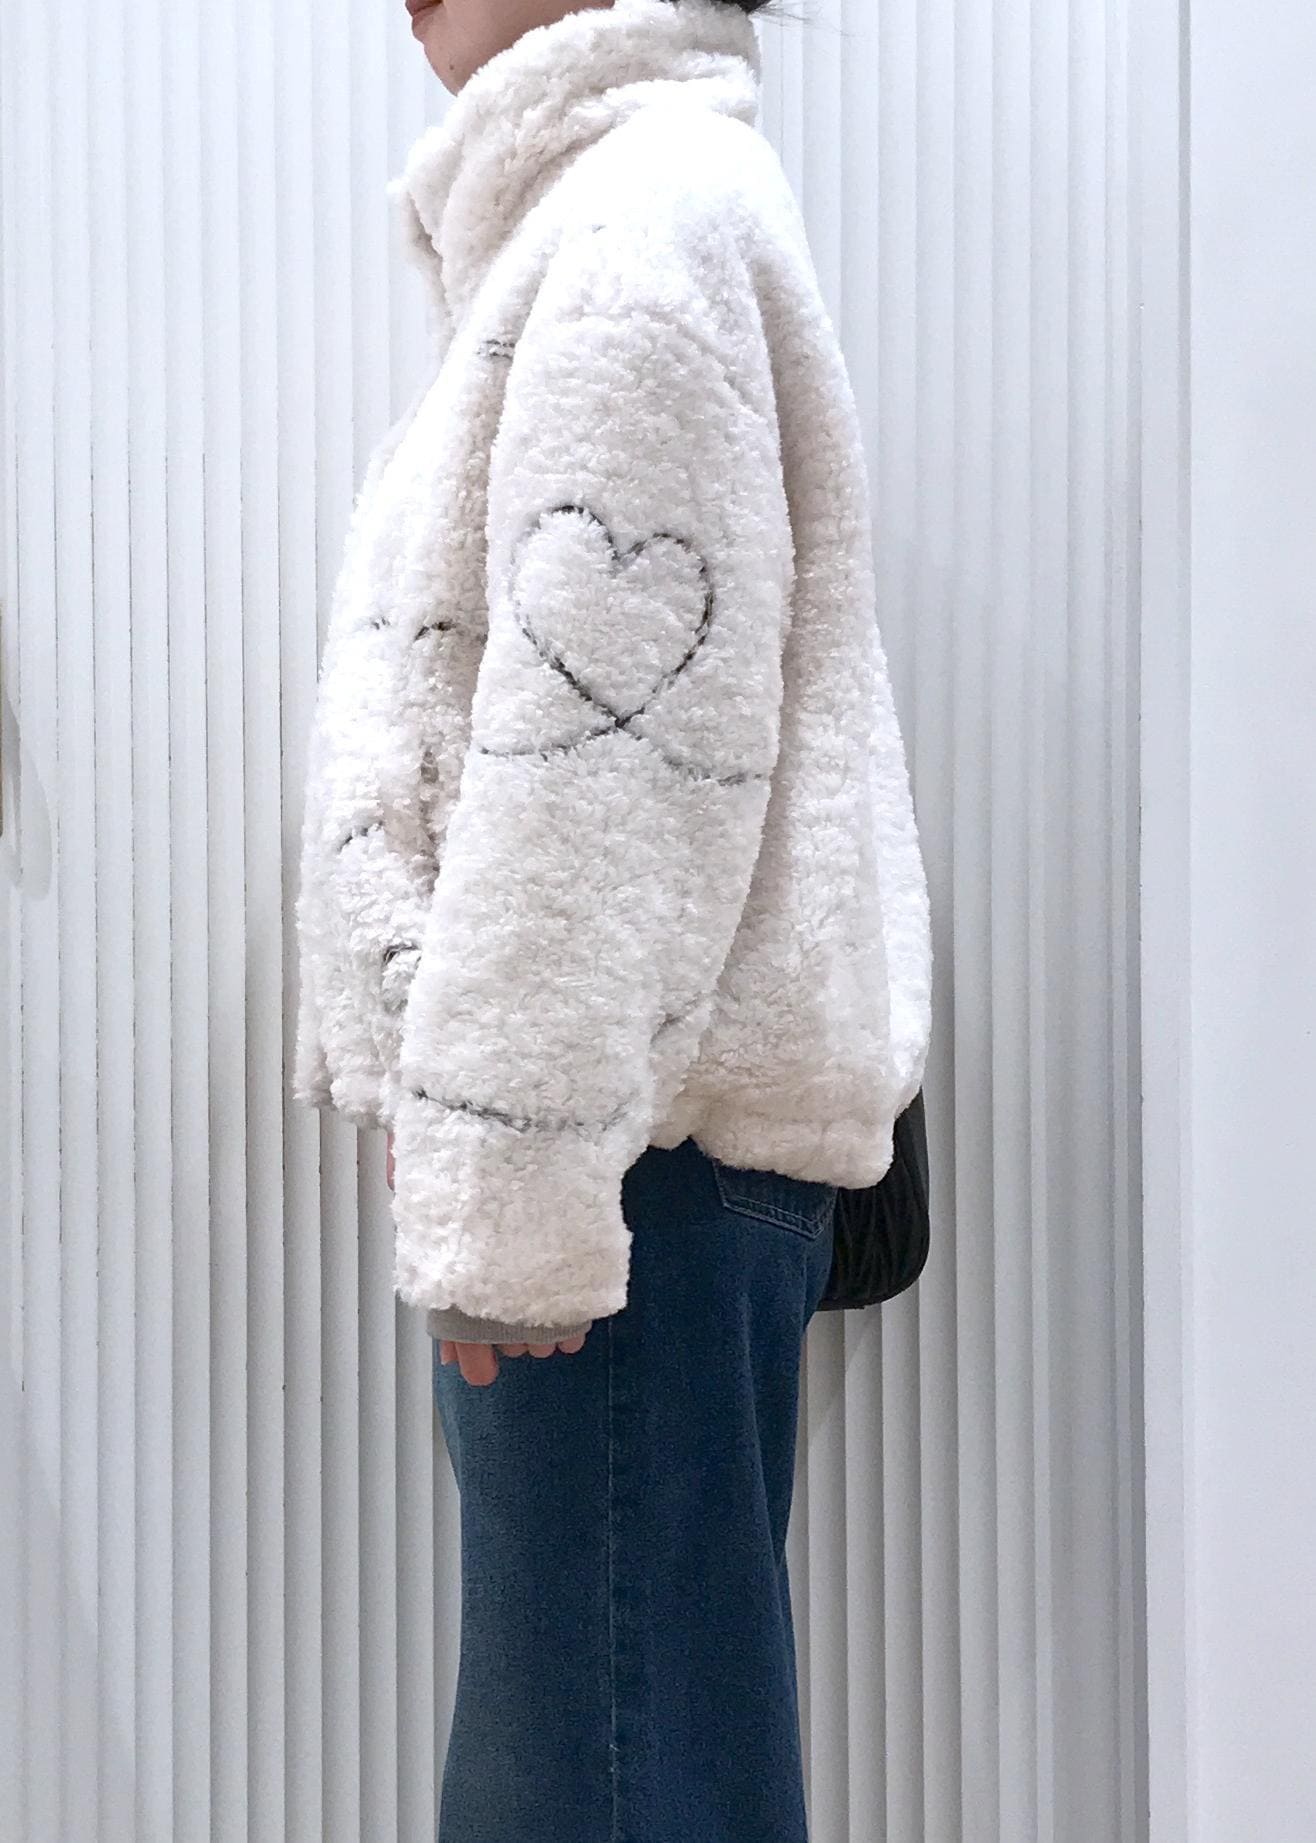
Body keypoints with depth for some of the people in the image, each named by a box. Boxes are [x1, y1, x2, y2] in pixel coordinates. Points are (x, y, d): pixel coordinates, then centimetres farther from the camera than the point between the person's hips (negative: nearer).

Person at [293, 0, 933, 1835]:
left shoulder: (641, 222, -8)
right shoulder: (619, 216, 23)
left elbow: (610, 741, -18)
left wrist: (505, 1185, -18)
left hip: (643, 1120, -10)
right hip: (651, 1112, 10)